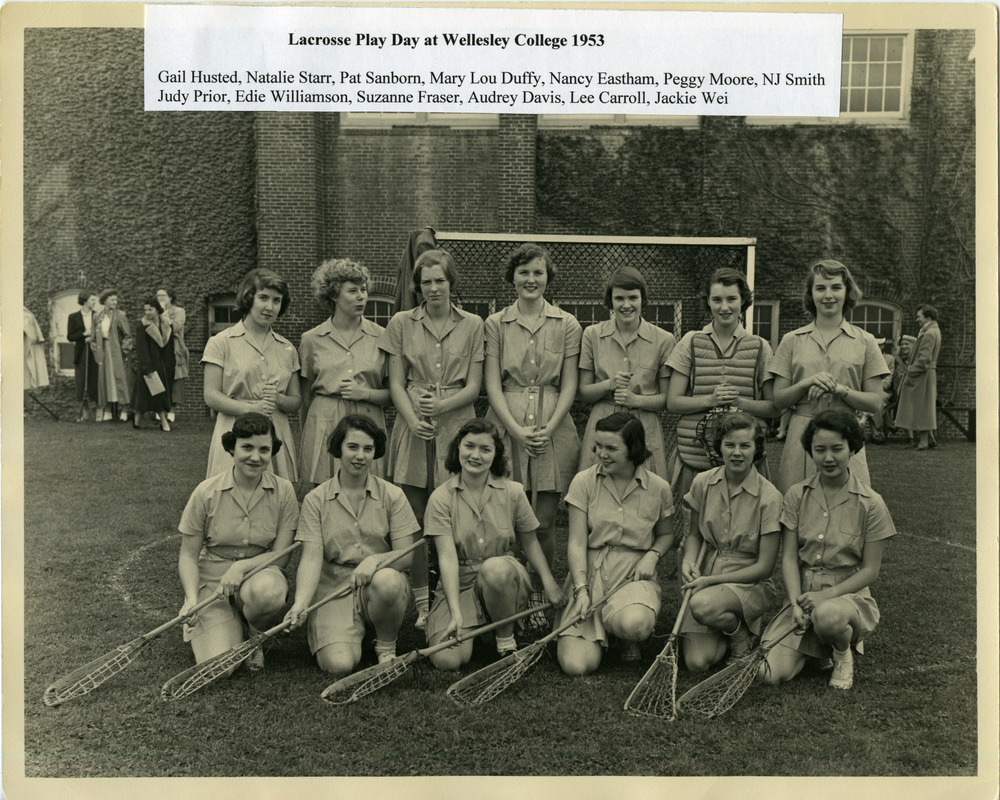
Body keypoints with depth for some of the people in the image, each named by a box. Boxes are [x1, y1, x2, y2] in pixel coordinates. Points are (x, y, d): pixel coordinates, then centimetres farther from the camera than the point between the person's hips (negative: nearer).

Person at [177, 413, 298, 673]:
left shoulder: (283, 491, -4)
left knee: (268, 590, -39)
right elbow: (188, 555, -1)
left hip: (259, 575, 0)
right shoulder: (206, 492, -7)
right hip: (211, 584, 0)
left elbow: (280, 554, -5)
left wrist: (241, 566, -23)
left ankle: (254, 638, -2)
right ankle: (235, 630, 17)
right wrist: (192, 598, -18)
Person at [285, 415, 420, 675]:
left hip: (380, 587, 1)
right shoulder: (315, 500, 2)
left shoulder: (392, 495, 3)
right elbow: (311, 558, -6)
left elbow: (406, 555, -3)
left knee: (387, 580, -37)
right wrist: (301, 603, -24)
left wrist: (375, 559, -25)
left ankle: (386, 646, -5)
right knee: (340, 664, -25)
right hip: (334, 588, 0)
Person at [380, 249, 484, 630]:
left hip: (456, 426, -1)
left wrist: (441, 406, -14)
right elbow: (396, 384, 5)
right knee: (412, 519, 1)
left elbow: (473, 387, 3)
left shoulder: (472, 326, 7)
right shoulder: (401, 324, 9)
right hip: (412, 427, 1)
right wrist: (413, 419, -12)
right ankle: (421, 605, 10)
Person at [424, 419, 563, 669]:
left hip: (502, 581, 0)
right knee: (447, 660, -23)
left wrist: (549, 582, -5)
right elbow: (447, 557, -14)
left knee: (494, 567, -38)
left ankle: (506, 639, -9)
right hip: (458, 585, 0)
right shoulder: (441, 498, -6)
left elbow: (530, 543, 10)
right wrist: (456, 614, -23)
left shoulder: (513, 492, -1)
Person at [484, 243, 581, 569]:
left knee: (544, 523, 1)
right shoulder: (495, 324, 7)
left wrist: (548, 429, -9)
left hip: (553, 428, 0)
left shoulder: (567, 325, 8)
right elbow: (492, 385, 1)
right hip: (506, 426, 0)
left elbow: (569, 386, 5)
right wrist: (516, 429, -11)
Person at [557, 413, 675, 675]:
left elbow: (666, 534, 19)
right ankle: (600, 627, 18)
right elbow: (577, 542, -4)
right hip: (589, 571, 0)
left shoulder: (658, 488, 2)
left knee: (634, 624, -38)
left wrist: (652, 555, -4)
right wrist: (581, 590, -16)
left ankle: (631, 638, 4)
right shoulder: (584, 482, -2)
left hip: (635, 573, 0)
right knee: (577, 665, -18)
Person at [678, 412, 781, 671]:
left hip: (749, 583, -3)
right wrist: (688, 560, -9)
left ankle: (740, 631, -2)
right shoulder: (702, 483, -2)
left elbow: (764, 566, -11)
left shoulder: (769, 496, -13)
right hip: (705, 582, 3)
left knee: (702, 606, -37)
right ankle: (729, 624, 15)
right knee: (696, 662, -17)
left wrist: (712, 579, -18)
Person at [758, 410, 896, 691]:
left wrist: (827, 595, -19)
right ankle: (816, 646, 17)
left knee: (827, 616, -41)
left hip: (849, 595, -3)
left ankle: (843, 653, -2)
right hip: (803, 595, 3)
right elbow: (789, 557, 0)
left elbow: (870, 570, -5)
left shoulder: (870, 504, -5)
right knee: (771, 674, -16)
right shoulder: (797, 496, 2)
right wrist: (796, 603, -17)